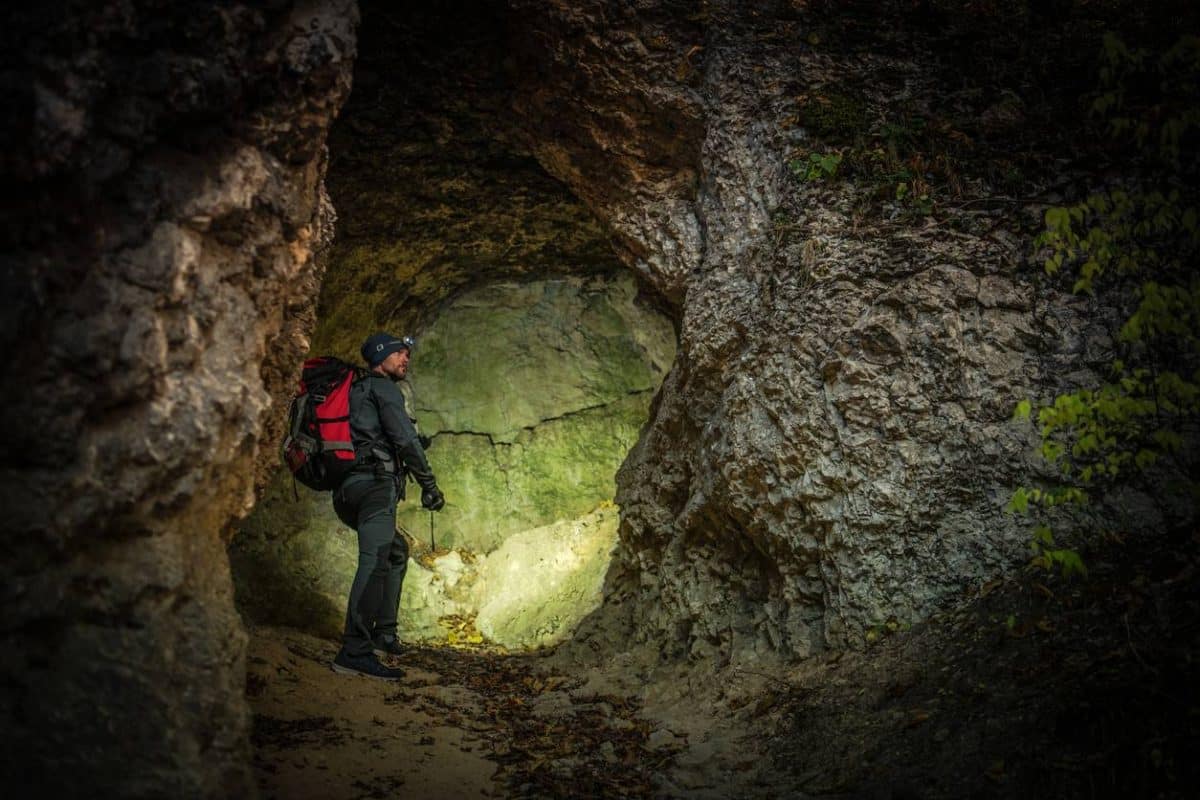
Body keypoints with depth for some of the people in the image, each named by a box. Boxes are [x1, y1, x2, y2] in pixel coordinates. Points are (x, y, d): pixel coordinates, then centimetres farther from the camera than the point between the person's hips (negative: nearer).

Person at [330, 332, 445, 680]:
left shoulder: (356, 393, 30)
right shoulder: (382, 387, 2)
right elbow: (405, 438, -10)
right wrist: (429, 485, -7)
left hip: (347, 490, 10)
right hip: (375, 483, -10)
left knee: (396, 550, 25)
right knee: (375, 561, -21)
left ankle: (384, 634, 21)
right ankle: (354, 652, -33)